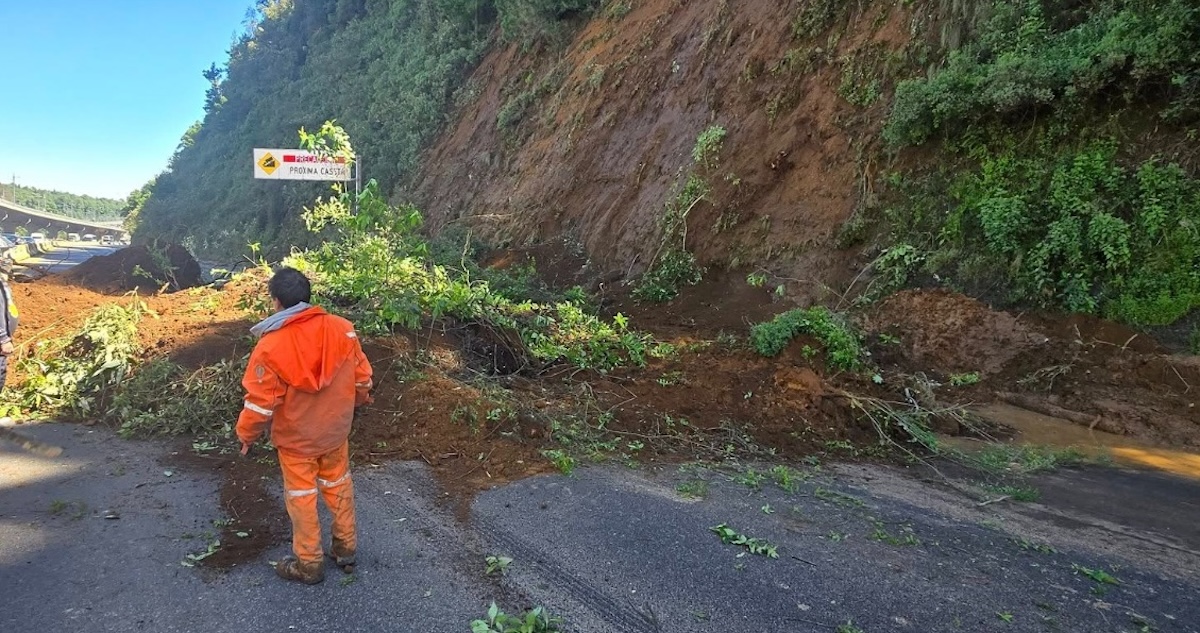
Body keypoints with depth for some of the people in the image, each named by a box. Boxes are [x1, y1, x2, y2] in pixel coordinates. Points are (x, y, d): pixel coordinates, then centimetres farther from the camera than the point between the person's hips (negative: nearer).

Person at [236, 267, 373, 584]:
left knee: (301, 496, 13)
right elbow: (362, 377, -2)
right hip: (335, 429, 4)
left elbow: (260, 400, -17)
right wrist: (359, 401, 18)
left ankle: (309, 564, 28)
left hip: (296, 438, -3)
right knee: (339, 486, 21)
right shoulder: (342, 328, -13)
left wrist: (247, 434, 1)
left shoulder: (271, 345, -23)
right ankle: (346, 548, 35)